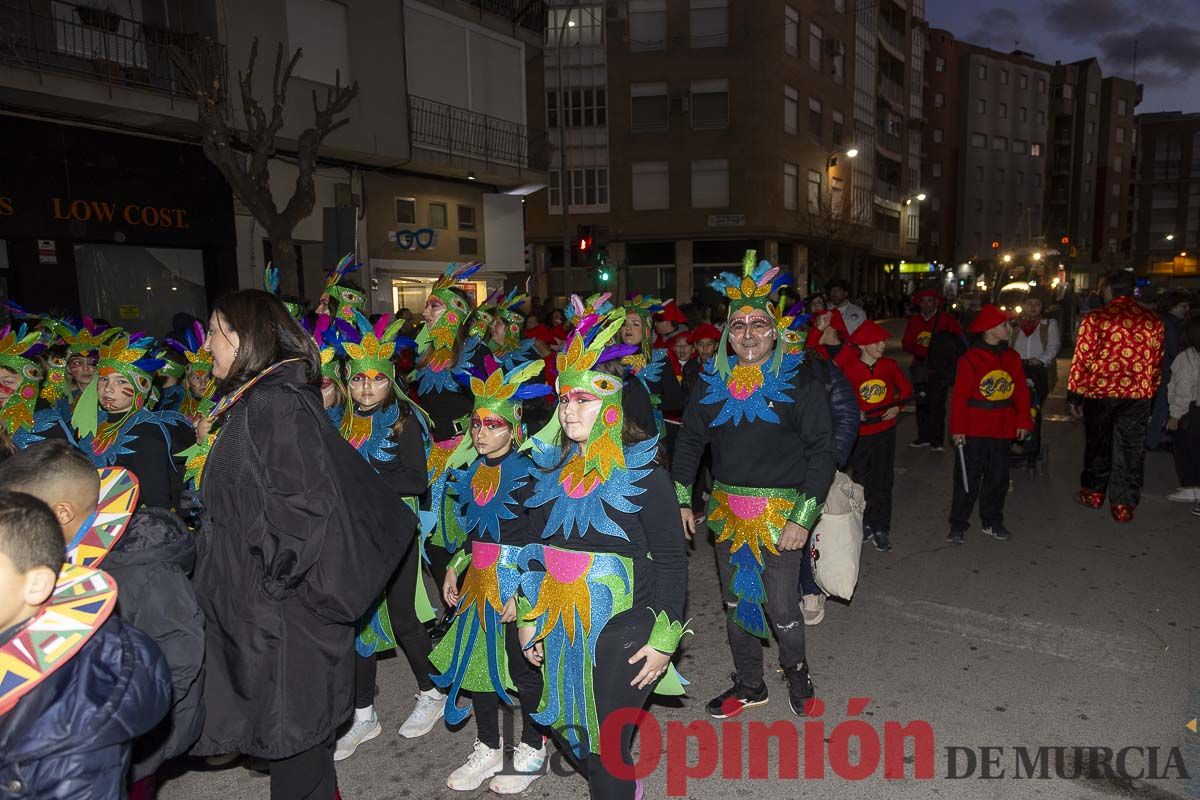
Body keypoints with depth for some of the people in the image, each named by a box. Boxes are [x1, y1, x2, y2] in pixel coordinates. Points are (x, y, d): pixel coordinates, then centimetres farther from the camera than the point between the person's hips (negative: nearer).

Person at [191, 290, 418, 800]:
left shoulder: (277, 404, -20)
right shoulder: (252, 400, 12)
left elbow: (307, 502, -25)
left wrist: (274, 571, -18)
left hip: (283, 608, -10)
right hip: (254, 601, 10)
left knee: (291, 726, 4)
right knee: (288, 723, 19)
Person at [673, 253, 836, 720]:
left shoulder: (800, 385, -8)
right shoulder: (713, 383, 4)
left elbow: (822, 453, -9)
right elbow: (690, 440, 11)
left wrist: (804, 518, -14)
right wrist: (681, 499, 5)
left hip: (781, 514, -4)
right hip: (727, 511, 4)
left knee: (781, 611, 0)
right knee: (736, 603, 15)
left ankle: (796, 670, 32)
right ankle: (749, 686, 34)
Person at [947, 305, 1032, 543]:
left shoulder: (1012, 357, 7)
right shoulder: (970, 359, -10)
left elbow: (1021, 392, 9)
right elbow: (959, 396, -11)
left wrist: (1023, 421, 4)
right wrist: (958, 428, -13)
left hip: (1003, 430, 6)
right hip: (975, 430, -5)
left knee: (998, 478, 14)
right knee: (968, 478, -1)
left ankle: (992, 522, 28)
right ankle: (958, 526, 8)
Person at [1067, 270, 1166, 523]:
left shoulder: (1095, 318, -8)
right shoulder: (1153, 321, 3)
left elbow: (1081, 360, -8)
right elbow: (1157, 362, 8)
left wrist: (1074, 396, -1)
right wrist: (1150, 393, 18)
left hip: (1100, 391, -2)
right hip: (1139, 394, 2)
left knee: (1098, 444, 15)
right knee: (1130, 450, 8)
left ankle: (1094, 492, 28)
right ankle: (1123, 505, 11)